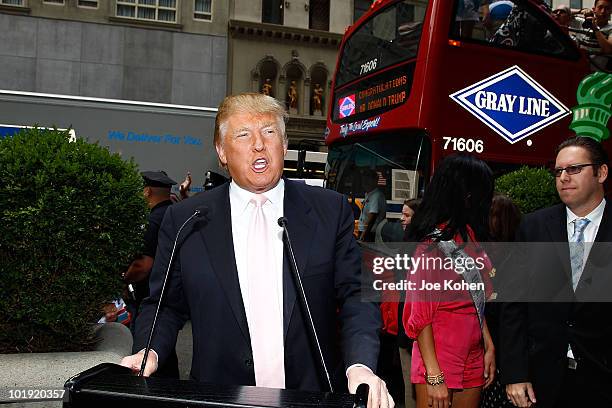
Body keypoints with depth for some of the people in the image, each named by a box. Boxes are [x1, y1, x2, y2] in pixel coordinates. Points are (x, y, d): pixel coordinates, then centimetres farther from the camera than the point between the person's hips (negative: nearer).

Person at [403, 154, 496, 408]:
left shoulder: (468, 235, 10)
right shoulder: (434, 242, -15)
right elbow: (420, 315, -15)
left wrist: (488, 346, 8)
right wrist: (434, 376, -17)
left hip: (474, 357, 8)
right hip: (439, 359, -7)